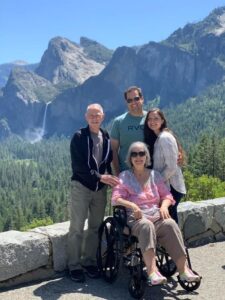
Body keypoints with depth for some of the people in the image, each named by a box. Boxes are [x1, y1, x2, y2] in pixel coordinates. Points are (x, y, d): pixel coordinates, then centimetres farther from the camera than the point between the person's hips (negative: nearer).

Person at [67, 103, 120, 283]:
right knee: (77, 228, -1)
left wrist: (110, 178, -2)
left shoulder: (107, 138, 7)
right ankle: (75, 266, 9)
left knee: (95, 227, 10)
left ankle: (89, 261, 23)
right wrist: (100, 176, -23)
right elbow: (78, 165, -16)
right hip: (81, 186, -4)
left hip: (101, 188, 5)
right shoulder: (79, 137, -8)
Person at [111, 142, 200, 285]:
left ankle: (183, 269, -32)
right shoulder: (124, 176, 10)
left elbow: (167, 195, 17)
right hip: (136, 218, -3)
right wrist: (131, 205, -21)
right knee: (147, 225, -38)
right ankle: (152, 272, -47)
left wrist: (164, 205, -6)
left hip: (156, 215, 3)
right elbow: (116, 198, -3)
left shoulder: (155, 175, 19)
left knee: (170, 224, -30)